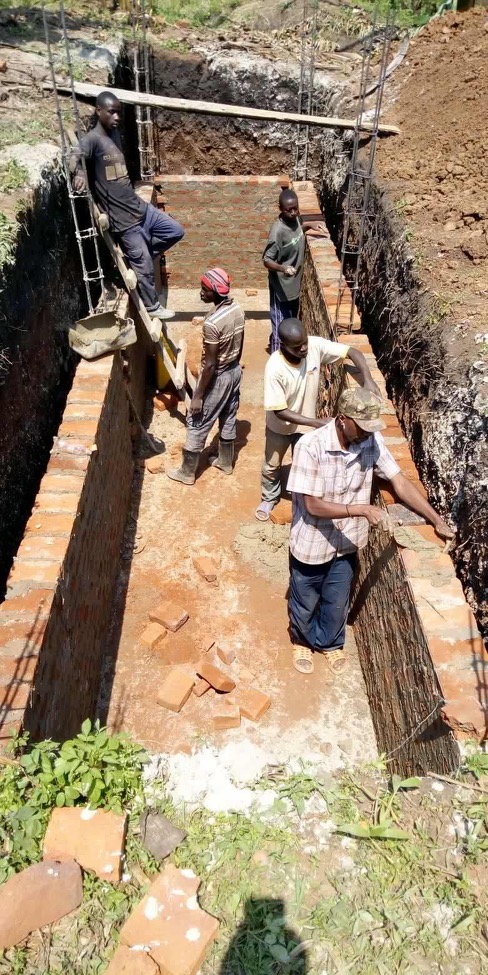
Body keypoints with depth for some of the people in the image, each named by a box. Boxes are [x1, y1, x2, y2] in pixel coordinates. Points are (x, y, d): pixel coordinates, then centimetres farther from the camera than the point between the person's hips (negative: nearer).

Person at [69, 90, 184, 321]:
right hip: (122, 218, -8)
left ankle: (137, 257, 20)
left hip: (139, 206, 8)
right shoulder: (93, 139, -13)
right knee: (144, 266, -1)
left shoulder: (115, 134, 13)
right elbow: (74, 157, -31)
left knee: (176, 231, 14)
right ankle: (152, 307, 19)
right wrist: (78, 174, -50)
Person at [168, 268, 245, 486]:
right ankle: (225, 462, 40)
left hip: (217, 378, -8)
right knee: (228, 420, 23)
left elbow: (210, 365, -26)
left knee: (197, 425, 7)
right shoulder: (237, 309, -4)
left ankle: (187, 472, 19)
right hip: (234, 372, 8)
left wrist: (198, 396, -18)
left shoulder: (212, 323, -29)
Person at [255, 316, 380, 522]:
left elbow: (353, 352, -18)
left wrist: (367, 379, -36)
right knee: (271, 466, 21)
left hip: (306, 424, 3)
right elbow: (279, 411, -31)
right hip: (280, 426, -2)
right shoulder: (275, 368, -35)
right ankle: (269, 499, 49)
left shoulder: (315, 345, -25)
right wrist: (317, 423, -35)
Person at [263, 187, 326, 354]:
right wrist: (283, 268, -40)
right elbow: (267, 260, -23)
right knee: (281, 324, 3)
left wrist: (310, 224, 6)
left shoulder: (296, 218, -2)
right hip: (282, 286, -9)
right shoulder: (278, 231, -25)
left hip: (295, 283, 9)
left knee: (291, 320, 24)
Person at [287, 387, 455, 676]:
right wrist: (362, 510, -34)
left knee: (337, 603, 24)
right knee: (305, 602, 21)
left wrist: (437, 520, -13)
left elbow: (399, 481, -9)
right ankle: (302, 641, 51)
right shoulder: (311, 446, -28)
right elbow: (313, 505, -27)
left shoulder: (372, 442, -14)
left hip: (347, 544, 4)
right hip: (311, 544, -3)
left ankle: (330, 643, 53)